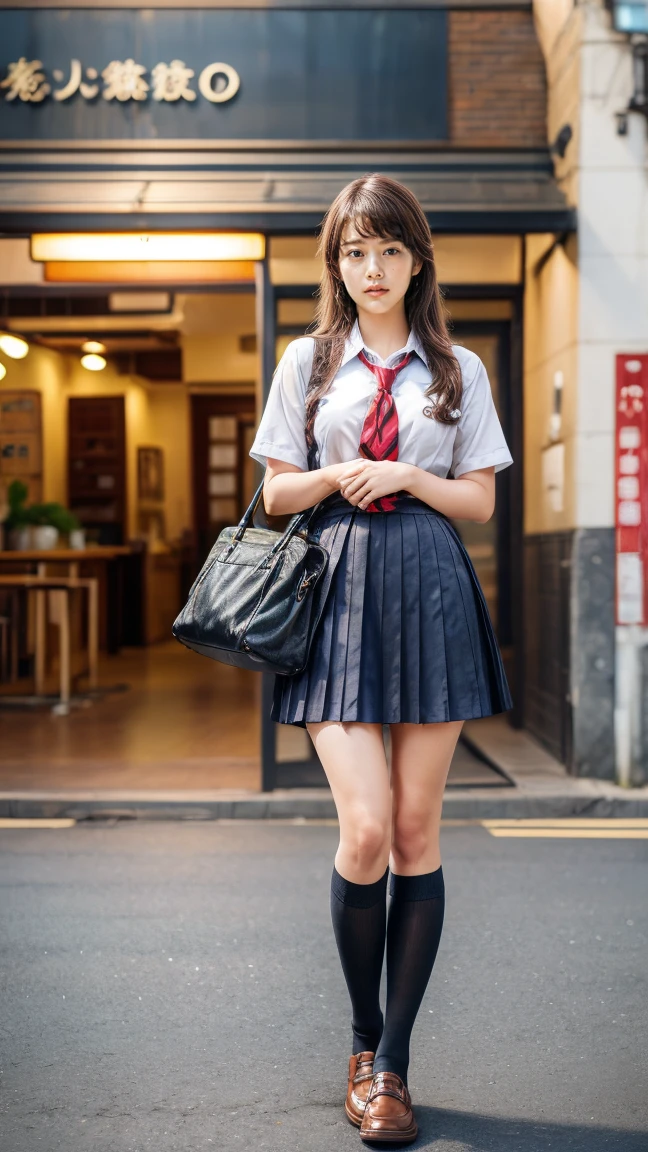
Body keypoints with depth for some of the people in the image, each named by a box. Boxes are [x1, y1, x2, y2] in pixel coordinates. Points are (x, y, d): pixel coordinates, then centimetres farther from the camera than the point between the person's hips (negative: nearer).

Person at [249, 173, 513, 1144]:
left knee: (417, 830, 1)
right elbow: (278, 494, 12)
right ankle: (364, 1045, 15)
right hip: (340, 587, -1)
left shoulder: (457, 370, 12)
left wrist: (403, 476, -6)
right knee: (366, 830, -10)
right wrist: (336, 476, -8)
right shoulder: (307, 362, 12)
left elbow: (480, 501, 9)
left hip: (429, 590, 1)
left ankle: (392, 1062, 14)